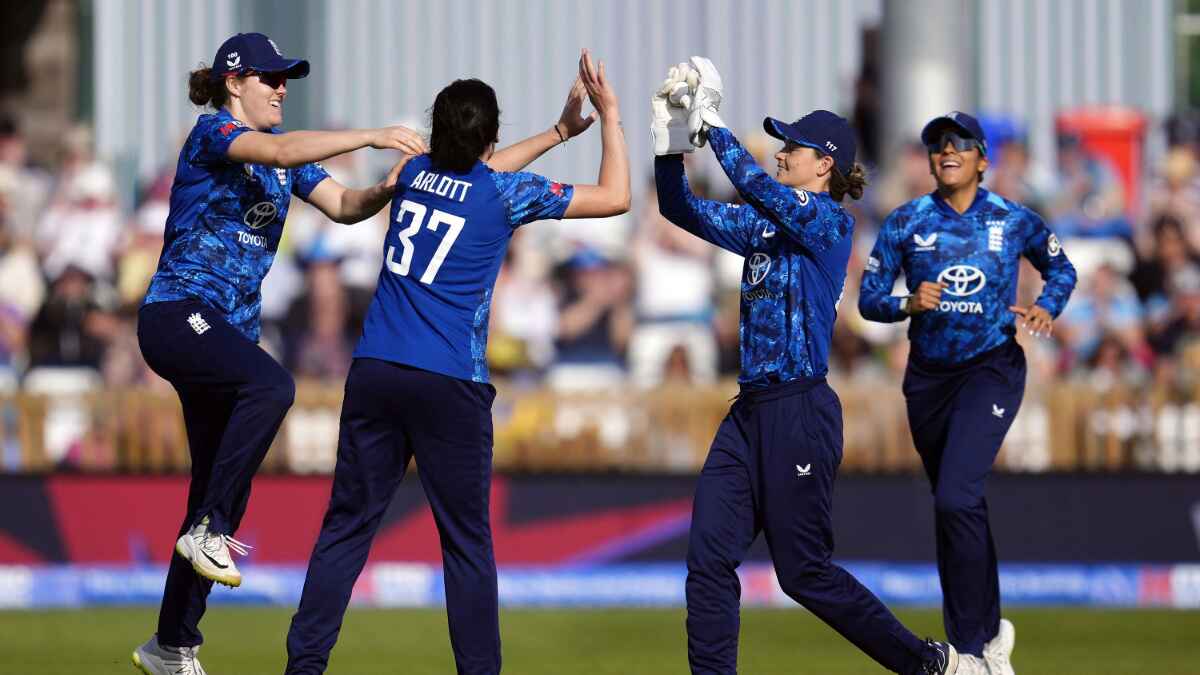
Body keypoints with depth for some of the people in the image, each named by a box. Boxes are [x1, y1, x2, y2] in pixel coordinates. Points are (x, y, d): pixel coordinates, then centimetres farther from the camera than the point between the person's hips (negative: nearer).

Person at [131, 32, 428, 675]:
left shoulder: (283, 146, 16)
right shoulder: (212, 133, -8)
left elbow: (342, 204, 10)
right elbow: (279, 152, -27)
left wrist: (384, 190, -12)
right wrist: (372, 135, -30)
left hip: (232, 329, 9)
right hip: (176, 314, -9)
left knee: (224, 492, 6)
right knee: (271, 385, -35)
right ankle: (208, 530, -26)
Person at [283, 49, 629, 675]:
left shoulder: (415, 173, 11)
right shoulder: (505, 194, -4)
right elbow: (614, 197, 3)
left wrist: (559, 130, 37)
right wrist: (610, 115, 12)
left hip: (373, 374, 4)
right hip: (448, 387, -4)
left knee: (347, 525, 6)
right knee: (466, 541, 4)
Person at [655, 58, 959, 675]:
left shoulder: (831, 224, -9)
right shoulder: (765, 224, 15)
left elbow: (758, 187, -23)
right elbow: (681, 209, 13)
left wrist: (712, 123, -18)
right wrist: (672, 138, -1)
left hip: (799, 412, -8)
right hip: (749, 410, 8)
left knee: (804, 571, -1)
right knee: (708, 559, -2)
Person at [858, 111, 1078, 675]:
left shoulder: (1014, 221, -2)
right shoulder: (906, 222, 0)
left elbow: (1061, 269, 14)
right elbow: (869, 298, 1)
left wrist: (1045, 308, -6)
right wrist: (909, 304, -20)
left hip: (991, 371, -4)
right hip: (928, 376, 4)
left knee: (957, 498, -21)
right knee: (955, 506, 13)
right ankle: (988, 629, 32)